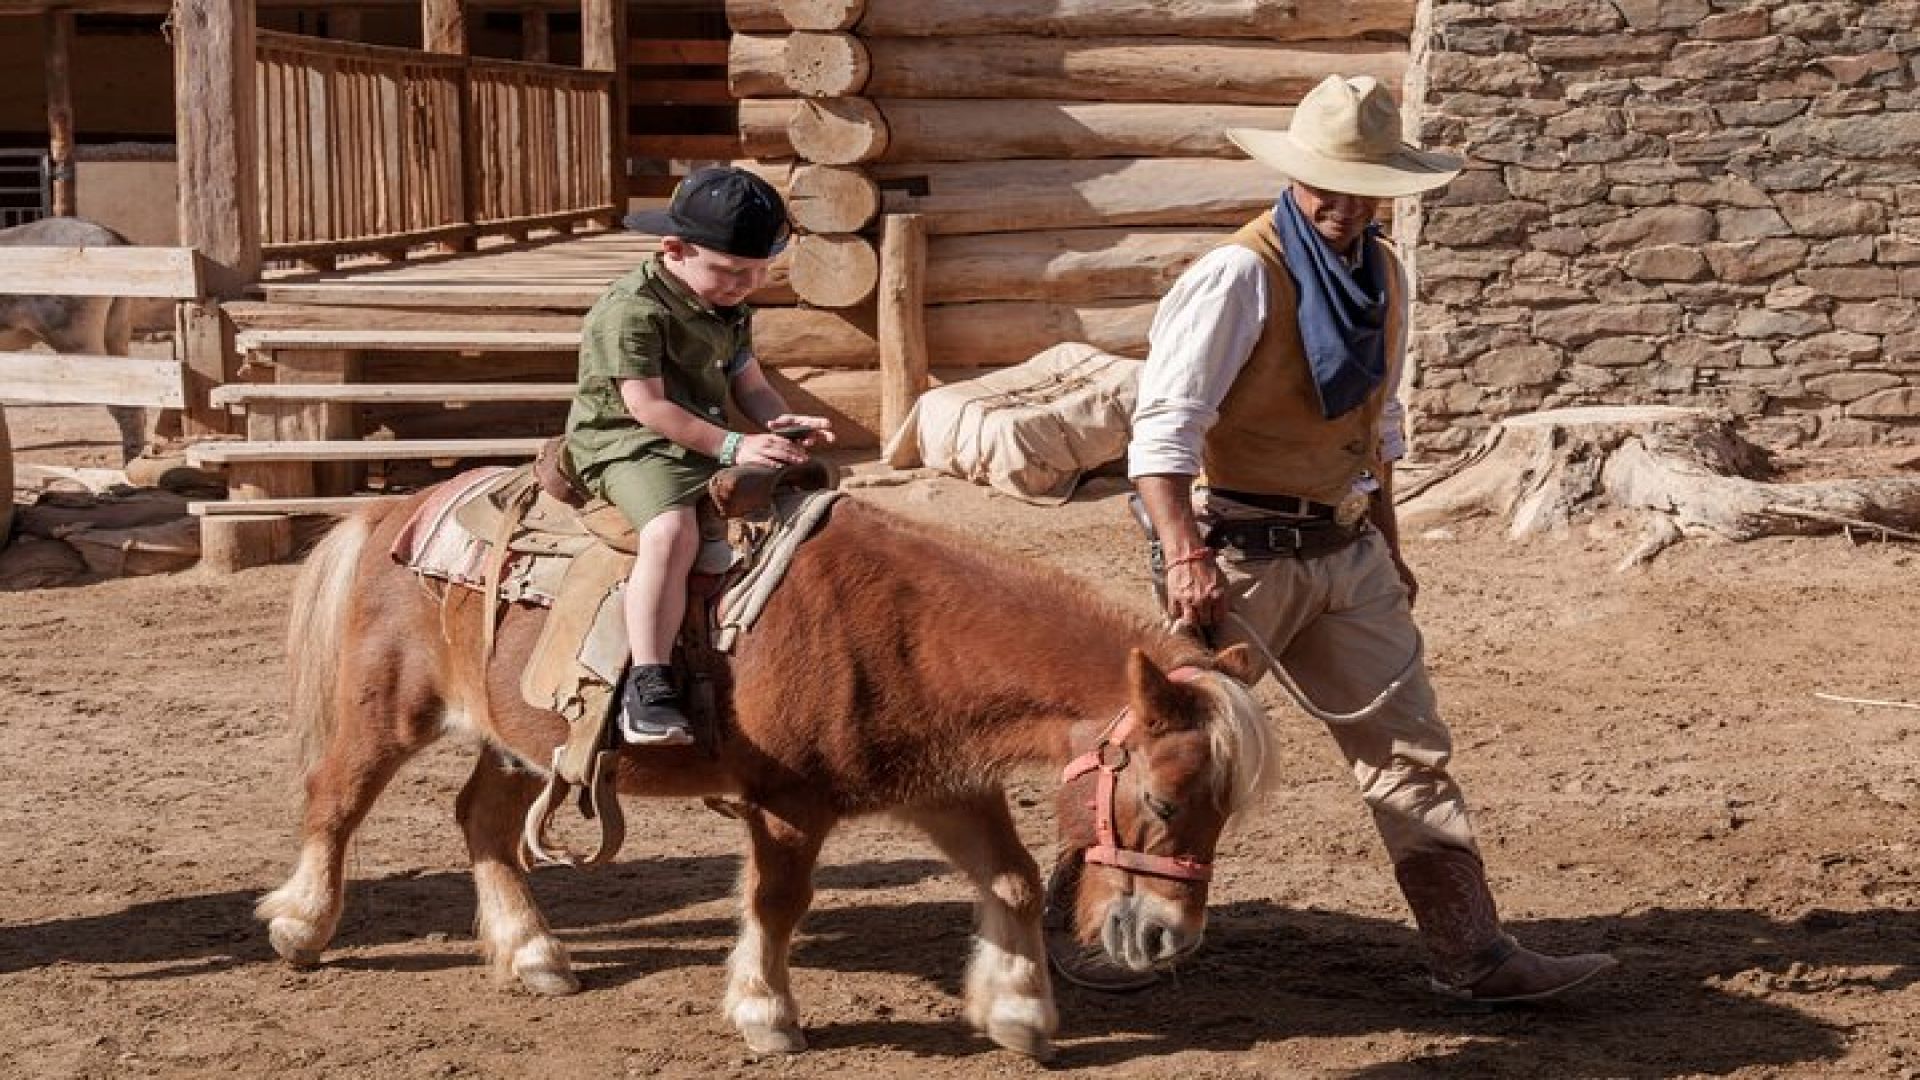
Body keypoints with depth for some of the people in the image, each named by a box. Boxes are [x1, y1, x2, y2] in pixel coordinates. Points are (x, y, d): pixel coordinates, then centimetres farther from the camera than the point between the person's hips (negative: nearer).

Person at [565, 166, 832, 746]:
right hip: (631, 446, -9)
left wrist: (785, 425, -7)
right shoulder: (632, 310, -16)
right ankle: (647, 685, -41)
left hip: (709, 444, 9)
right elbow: (647, 405, -20)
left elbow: (750, 384, 16)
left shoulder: (730, 308, 13)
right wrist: (732, 445, -23)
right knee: (673, 530, -36)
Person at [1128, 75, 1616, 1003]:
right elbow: (1163, 428, -23)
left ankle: (1472, 953, 4)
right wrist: (1185, 557, -34)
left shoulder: (1382, 275, 7)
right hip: (1239, 554, -7)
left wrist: (1388, 550, 21)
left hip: (1346, 550, 7)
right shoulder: (1239, 276, -17)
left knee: (1408, 750, 3)